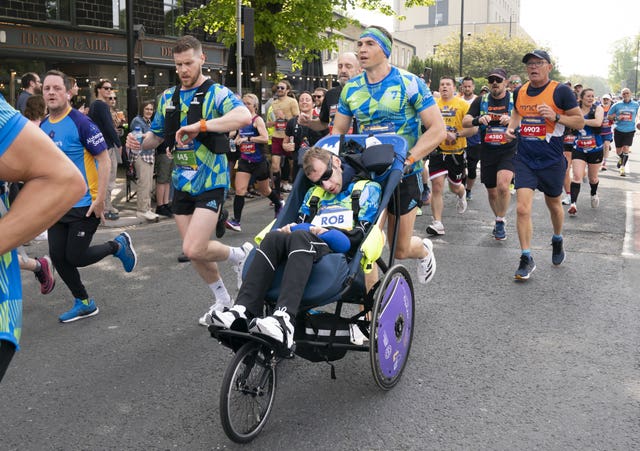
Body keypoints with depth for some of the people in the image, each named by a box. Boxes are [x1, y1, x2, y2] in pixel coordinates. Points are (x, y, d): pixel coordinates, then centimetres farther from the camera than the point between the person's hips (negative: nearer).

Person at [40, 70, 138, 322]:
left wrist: (100, 199, -18)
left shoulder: (80, 122, -13)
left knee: (75, 257, -4)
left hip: (84, 205, -7)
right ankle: (84, 304, 23)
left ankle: (118, 245, 23)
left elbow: (103, 159, -14)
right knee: (58, 257, 5)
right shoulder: (43, 127, 7)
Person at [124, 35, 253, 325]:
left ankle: (239, 255, 14)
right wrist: (139, 142, -4)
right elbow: (156, 135, 19)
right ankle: (223, 300, 32)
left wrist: (200, 126, -35)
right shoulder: (168, 98, 10)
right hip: (181, 183, 6)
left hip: (210, 182, -6)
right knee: (193, 251, 11)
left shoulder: (216, 93, -10)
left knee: (194, 250, -16)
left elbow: (244, 116, -30)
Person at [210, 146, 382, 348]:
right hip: (308, 249, 5)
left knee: (301, 237, -35)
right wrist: (291, 228, -3)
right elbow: (301, 220, 20)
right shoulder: (315, 192, 30)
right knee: (274, 237, -26)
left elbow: (361, 234, 2)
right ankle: (244, 311, -39)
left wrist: (326, 232, -8)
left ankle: (284, 320, -54)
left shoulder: (367, 188, 14)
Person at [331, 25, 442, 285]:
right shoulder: (351, 88, 4)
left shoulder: (409, 84, -9)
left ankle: (423, 250, 43)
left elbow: (437, 129, -13)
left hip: (404, 175, -3)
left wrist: (409, 158, -25)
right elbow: (338, 131, 11)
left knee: (400, 250, 7)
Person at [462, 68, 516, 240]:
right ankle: (499, 221, 33)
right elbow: (465, 122, -1)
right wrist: (478, 119, -23)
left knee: (502, 185, -24)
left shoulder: (515, 100, 1)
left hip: (508, 150, -3)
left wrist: (512, 121, -25)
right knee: (491, 192, 10)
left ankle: (500, 221, -4)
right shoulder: (481, 101, 6)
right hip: (487, 151, 3)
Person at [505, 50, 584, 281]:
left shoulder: (561, 91, -9)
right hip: (524, 159, 2)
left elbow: (580, 122, -6)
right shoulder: (519, 91, 4)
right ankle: (526, 259, -1)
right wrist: (511, 126, 3)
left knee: (553, 205, 18)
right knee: (523, 208, -11)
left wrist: (556, 116, -22)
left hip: (552, 161, -2)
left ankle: (557, 241, 47)